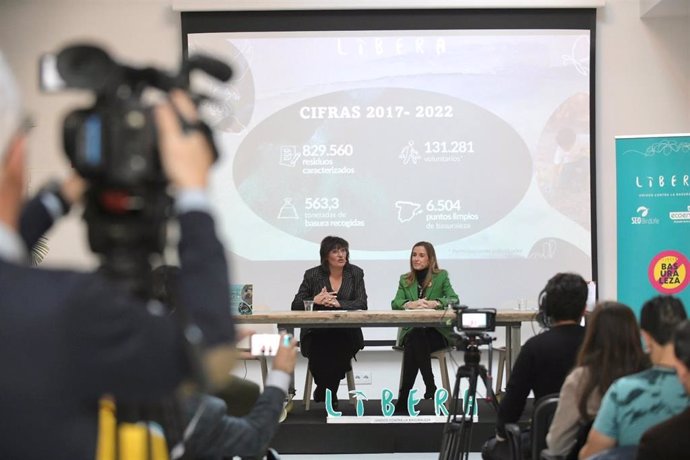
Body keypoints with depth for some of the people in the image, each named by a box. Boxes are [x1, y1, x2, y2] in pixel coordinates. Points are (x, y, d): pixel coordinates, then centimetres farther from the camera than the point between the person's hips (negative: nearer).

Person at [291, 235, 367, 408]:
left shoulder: (356, 273, 7)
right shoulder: (312, 275, 6)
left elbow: (362, 304, -4)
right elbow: (296, 305, 4)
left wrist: (338, 303, -21)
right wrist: (315, 300, -16)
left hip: (346, 333, 0)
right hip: (317, 333, 0)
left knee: (338, 350, -32)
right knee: (319, 352, -32)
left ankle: (324, 392, -3)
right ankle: (329, 394, -3)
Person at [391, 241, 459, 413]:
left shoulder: (441, 276, 8)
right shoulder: (405, 279, 15)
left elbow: (454, 300, -7)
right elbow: (395, 303, 0)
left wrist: (434, 303, -27)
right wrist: (411, 304, -24)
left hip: (437, 332, -2)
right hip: (411, 331, 2)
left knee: (413, 345, -33)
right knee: (415, 339, -35)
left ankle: (403, 398, -30)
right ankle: (430, 386, -29)